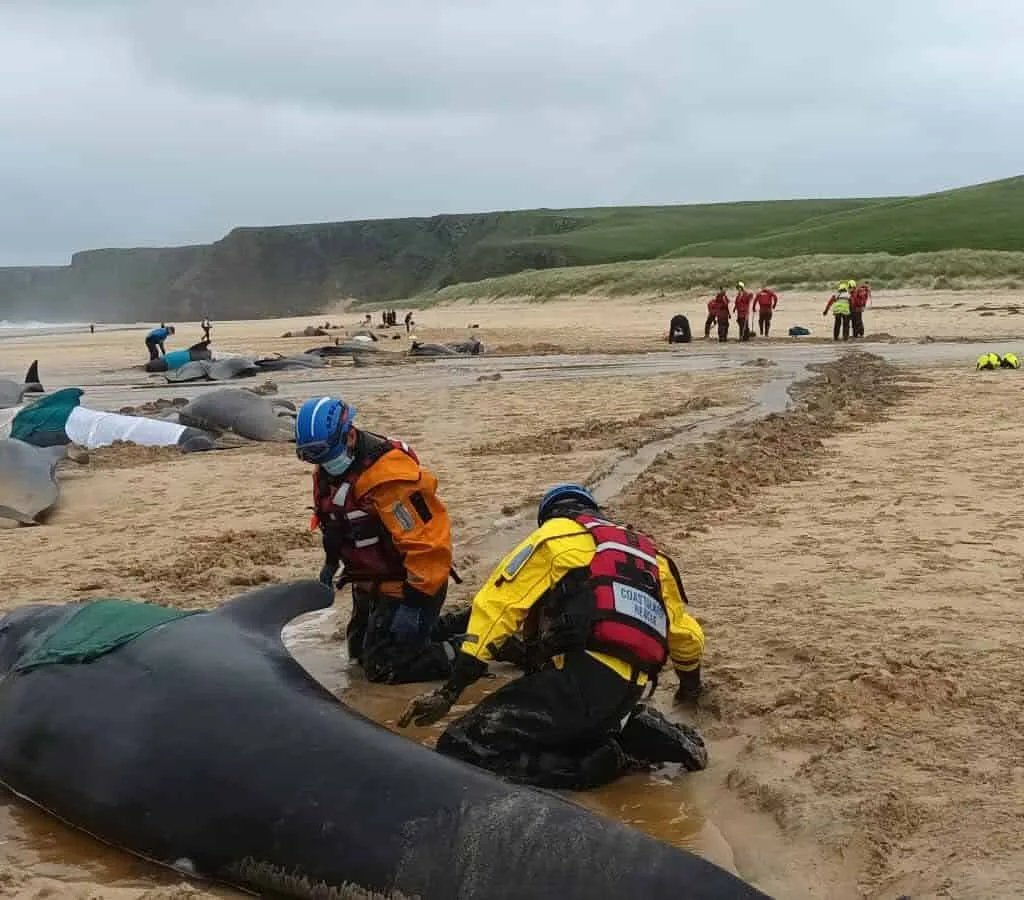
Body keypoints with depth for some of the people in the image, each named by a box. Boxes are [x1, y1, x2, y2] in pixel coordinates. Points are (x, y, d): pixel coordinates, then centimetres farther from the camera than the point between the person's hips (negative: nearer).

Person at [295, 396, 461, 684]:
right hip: (370, 584, 10)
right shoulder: (328, 472, 0)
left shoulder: (389, 475, -30)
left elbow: (428, 541, -31)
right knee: (360, 654, 23)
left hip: (405, 584, -10)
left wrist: (415, 601, -28)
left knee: (382, 666, -12)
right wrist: (331, 561, 19)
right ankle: (442, 629, 27)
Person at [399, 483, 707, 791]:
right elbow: (686, 634, 42)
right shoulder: (647, 551, 30)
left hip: (581, 678, -8)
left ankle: (612, 759, -11)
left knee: (460, 749, -9)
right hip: (629, 691, 8)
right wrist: (691, 683, 62)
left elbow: (496, 608, 1)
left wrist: (449, 691, -1)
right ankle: (635, 734, 8)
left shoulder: (555, 534, 11)